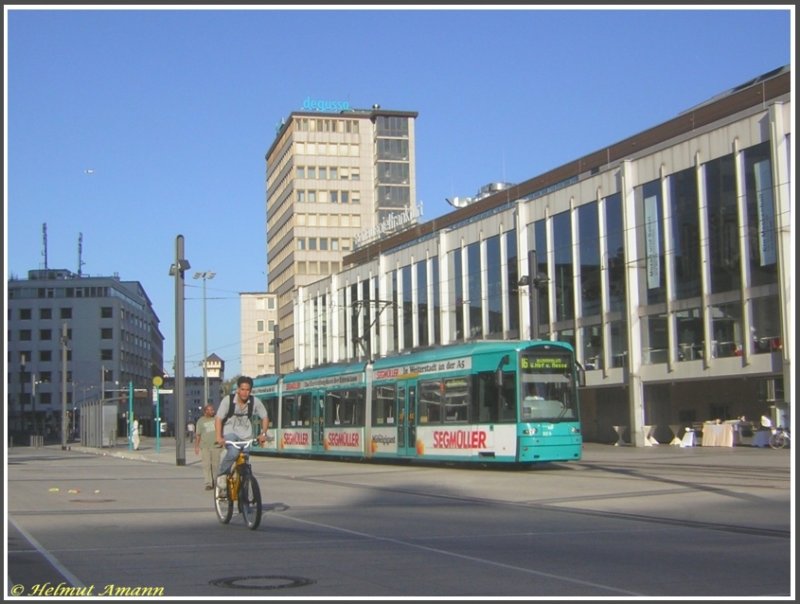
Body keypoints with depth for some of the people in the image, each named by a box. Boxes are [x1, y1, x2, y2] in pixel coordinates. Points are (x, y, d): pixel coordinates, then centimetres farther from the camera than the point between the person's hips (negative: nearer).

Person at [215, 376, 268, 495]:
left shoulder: (255, 401, -9)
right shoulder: (228, 400, -14)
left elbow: (265, 417, 3)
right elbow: (218, 419, -15)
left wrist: (263, 433, -11)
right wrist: (219, 437, -27)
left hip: (246, 435, 3)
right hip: (230, 433, -3)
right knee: (233, 452, -32)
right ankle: (221, 475, -9)